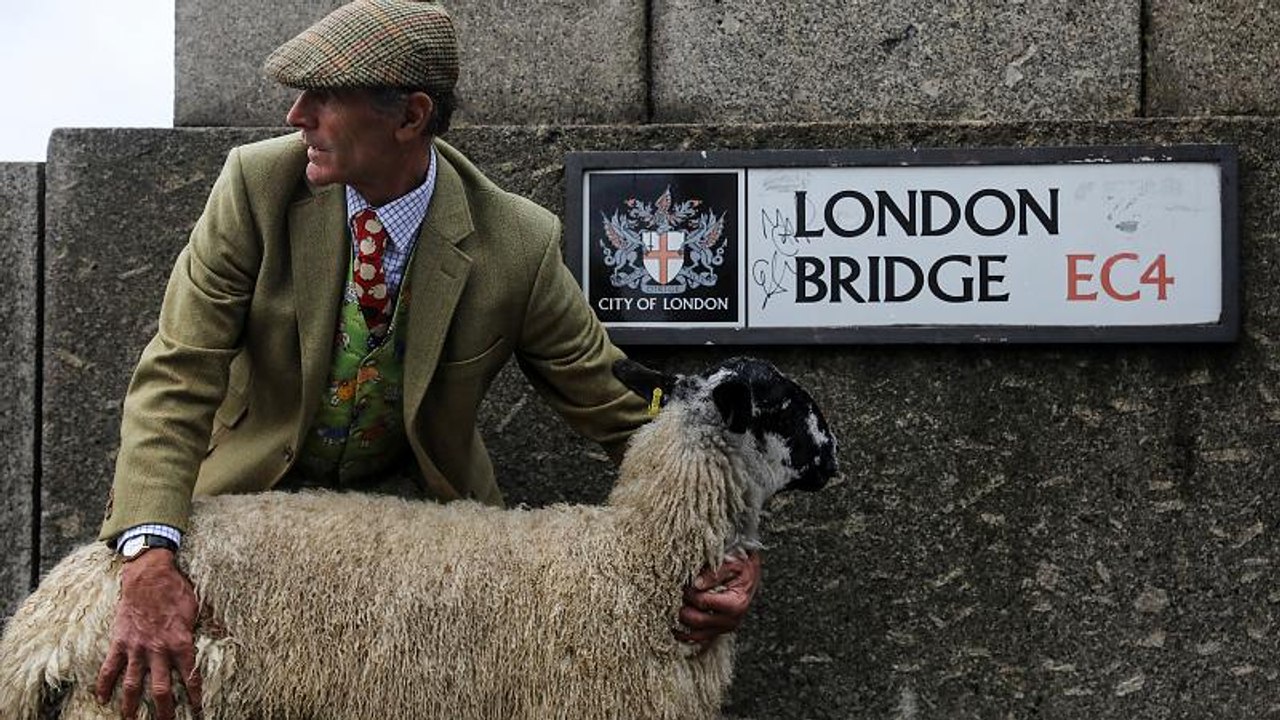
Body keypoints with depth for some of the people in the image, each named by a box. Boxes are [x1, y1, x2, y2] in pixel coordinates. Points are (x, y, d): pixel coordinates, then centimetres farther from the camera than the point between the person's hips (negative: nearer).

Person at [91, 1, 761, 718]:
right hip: (257, 491, 0)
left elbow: (618, 403, -11)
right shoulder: (260, 184, -20)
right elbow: (179, 377, -23)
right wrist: (150, 559, -39)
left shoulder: (520, 248, -20)